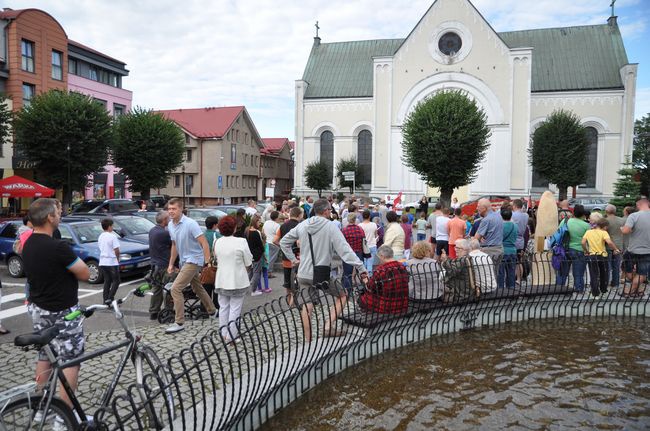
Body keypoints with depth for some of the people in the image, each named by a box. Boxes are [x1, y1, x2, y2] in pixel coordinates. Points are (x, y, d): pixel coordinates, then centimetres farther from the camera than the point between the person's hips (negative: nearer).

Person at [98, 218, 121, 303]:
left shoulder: (100, 237, 9)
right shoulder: (112, 236, -14)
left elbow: (100, 248, 15)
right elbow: (116, 250, -15)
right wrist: (118, 259, 0)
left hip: (102, 262, 7)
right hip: (112, 262, -7)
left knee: (107, 281, 14)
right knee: (116, 281, 3)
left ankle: (105, 299, 13)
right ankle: (110, 298, -8)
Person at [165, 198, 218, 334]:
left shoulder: (190, 224, -20)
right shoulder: (170, 226, 3)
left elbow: (204, 244, -21)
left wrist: (207, 263, -25)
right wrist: (171, 264, 16)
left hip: (193, 260, -8)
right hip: (184, 261, 8)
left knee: (175, 289, -14)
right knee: (197, 288, 21)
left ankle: (179, 323, -6)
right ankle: (212, 311, 40)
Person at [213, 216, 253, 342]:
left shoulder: (217, 242, -1)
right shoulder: (241, 242, -15)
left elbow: (216, 260, 12)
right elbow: (248, 263, -9)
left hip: (221, 281, 4)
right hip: (238, 281, -4)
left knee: (223, 307, 15)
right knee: (235, 308, 4)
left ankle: (224, 334, 22)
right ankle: (231, 335, 6)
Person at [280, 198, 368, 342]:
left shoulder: (302, 225, 3)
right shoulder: (330, 227, -13)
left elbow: (284, 242, 12)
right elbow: (345, 251, -18)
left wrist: (293, 259, 17)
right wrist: (362, 269, -17)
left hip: (303, 275, 5)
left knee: (307, 305, 13)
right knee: (342, 295, 14)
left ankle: (308, 340, 19)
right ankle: (328, 326, 3)